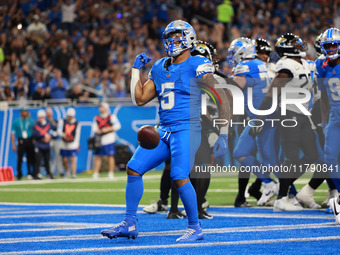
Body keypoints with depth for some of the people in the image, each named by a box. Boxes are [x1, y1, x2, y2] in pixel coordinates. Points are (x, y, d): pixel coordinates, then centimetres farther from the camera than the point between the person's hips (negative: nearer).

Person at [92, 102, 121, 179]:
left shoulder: (112, 117, 1)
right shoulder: (96, 118, 14)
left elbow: (117, 126, -6)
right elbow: (94, 128, 12)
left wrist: (107, 129, -13)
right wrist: (97, 131, -11)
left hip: (109, 139, -4)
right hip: (99, 140, 4)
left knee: (110, 156, -5)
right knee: (98, 156, 2)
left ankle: (111, 173, -2)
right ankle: (96, 173, 4)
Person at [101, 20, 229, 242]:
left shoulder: (198, 66, -5)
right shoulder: (160, 68, 16)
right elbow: (139, 99, 19)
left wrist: (223, 134, -12)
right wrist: (136, 69, 15)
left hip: (187, 128, -7)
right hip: (164, 130, 7)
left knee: (180, 177, -19)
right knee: (134, 168, -1)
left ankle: (195, 228, -2)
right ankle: (130, 223, 7)